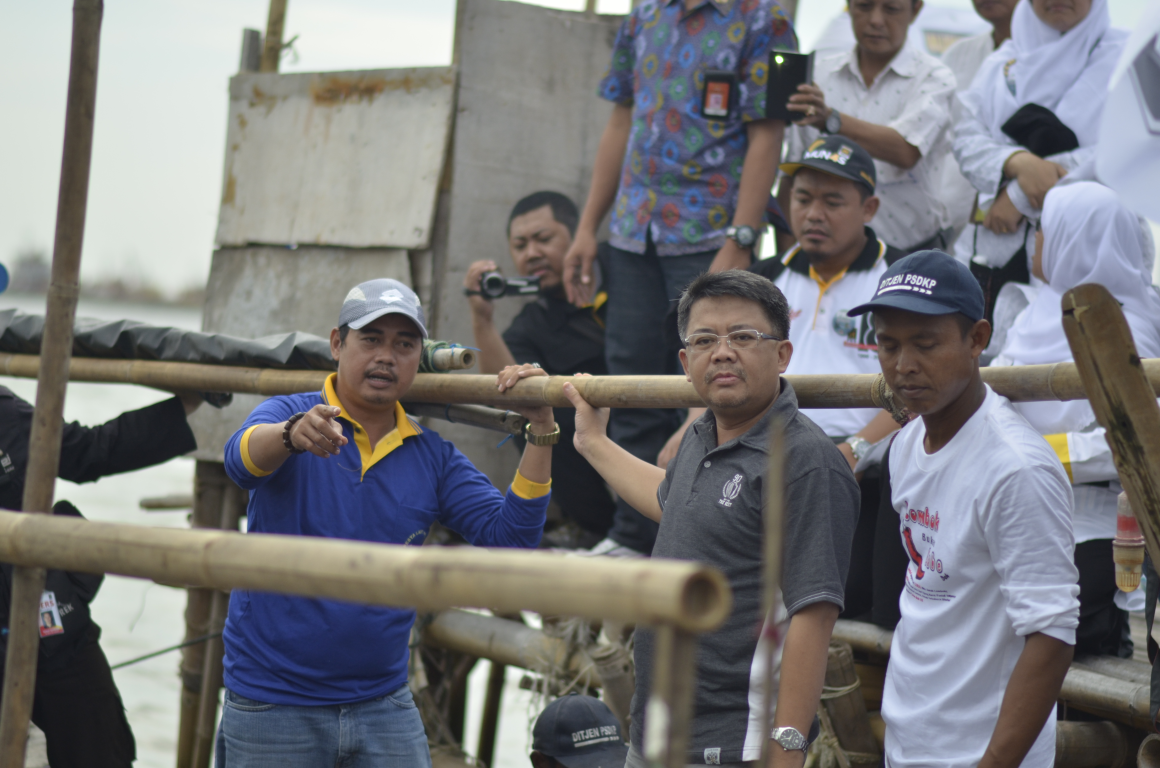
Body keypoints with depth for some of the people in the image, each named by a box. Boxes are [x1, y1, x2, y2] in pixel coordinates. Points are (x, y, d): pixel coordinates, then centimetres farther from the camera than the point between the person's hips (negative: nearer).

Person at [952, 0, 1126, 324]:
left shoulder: (1121, 57, 4)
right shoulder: (1004, 60, 17)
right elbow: (967, 138, 4)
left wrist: (1020, 196, -10)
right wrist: (1018, 162, -18)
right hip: (995, 246, 4)